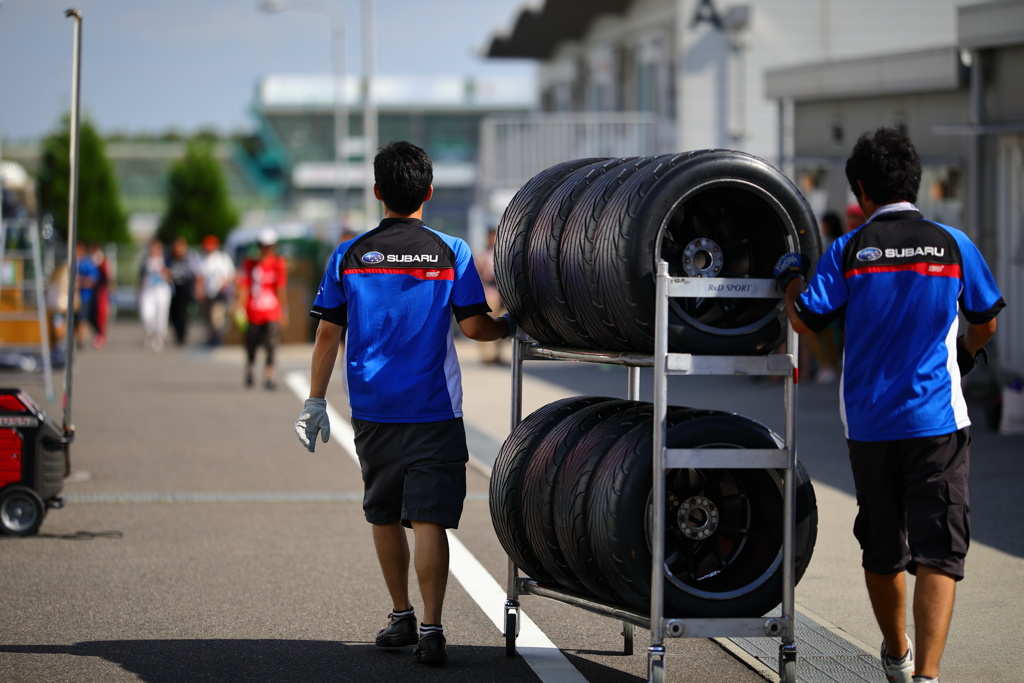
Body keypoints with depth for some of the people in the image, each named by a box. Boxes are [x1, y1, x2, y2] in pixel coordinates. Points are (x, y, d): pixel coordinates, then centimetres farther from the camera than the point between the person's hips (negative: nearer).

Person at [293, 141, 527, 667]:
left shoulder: (349, 256, 1)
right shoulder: (451, 253, -4)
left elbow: (328, 333, 3)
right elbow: (475, 327, -7)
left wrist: (315, 402, 10)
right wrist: (512, 326, 14)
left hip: (373, 412, 2)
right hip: (434, 410, -2)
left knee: (384, 516, 17)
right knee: (428, 520, -5)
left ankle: (400, 616, 28)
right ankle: (430, 631, -13)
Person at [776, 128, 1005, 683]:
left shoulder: (849, 250, -3)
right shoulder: (952, 245, 0)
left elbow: (805, 321, -5)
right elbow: (984, 324, 11)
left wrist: (792, 278, 15)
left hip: (869, 422, 1)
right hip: (935, 419, -1)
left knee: (882, 547, 17)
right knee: (938, 549, -5)